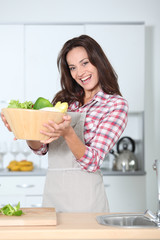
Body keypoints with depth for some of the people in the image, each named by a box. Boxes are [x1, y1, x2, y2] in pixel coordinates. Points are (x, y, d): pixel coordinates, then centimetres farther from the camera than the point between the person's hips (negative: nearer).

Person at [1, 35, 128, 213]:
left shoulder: (116, 104, -6)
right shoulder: (64, 99, 9)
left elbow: (92, 162, -14)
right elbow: (41, 148, 8)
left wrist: (68, 133, -31)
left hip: (84, 198, -5)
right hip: (51, 192, 5)